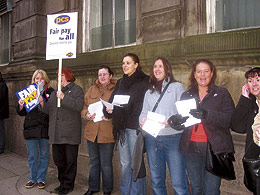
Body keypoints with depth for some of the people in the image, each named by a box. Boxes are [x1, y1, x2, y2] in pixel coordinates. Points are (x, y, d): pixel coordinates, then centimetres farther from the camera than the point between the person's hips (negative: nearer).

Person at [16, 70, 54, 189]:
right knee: (32, 156, 11)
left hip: (45, 128, -2)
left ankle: (41, 179, 25)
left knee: (44, 155, 10)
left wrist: (42, 102, -22)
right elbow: (21, 112, 10)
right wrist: (21, 106, -11)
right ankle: (33, 178, 28)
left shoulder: (50, 92, -1)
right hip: (31, 128, 2)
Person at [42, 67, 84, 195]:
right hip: (56, 133, 7)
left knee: (70, 160, 3)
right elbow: (48, 110, 17)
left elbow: (79, 106, -17)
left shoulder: (76, 90, 0)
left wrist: (64, 97, -20)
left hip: (70, 133, -6)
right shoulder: (54, 92, 20)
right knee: (58, 159, 14)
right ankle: (62, 183, 29)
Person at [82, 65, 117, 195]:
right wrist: (87, 114, -11)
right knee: (93, 162, 18)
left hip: (107, 133, -4)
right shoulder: (92, 89, 12)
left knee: (106, 164, 6)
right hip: (91, 132, 4)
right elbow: (84, 107, 9)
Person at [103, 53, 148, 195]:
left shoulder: (144, 82, -4)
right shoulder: (120, 83, 17)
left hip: (134, 126, -6)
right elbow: (112, 101, 14)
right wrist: (108, 110, -6)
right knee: (125, 162, 14)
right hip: (121, 127, 6)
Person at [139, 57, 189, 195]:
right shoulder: (149, 92, 19)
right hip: (152, 139, 5)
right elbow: (144, 113, 17)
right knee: (156, 181, 13)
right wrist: (143, 120, -5)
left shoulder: (177, 87, 5)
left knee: (178, 183, -6)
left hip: (173, 138, -4)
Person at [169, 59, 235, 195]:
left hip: (214, 148, -3)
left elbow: (231, 119, -11)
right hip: (191, 148, 3)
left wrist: (207, 115, -27)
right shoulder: (186, 95, 12)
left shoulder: (222, 93, 1)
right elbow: (180, 120, 12)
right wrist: (173, 121, -12)